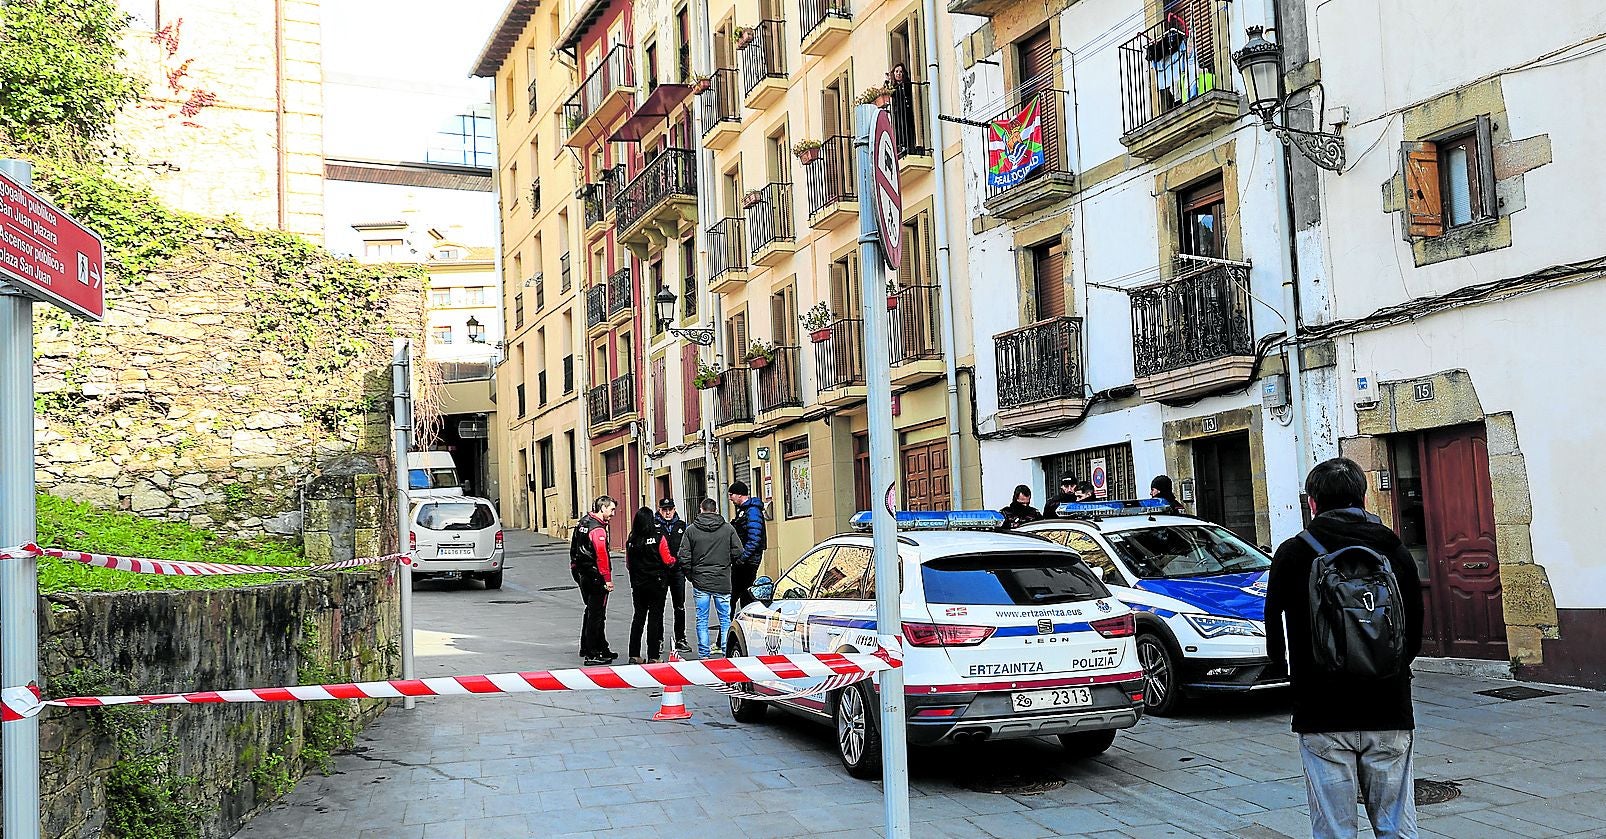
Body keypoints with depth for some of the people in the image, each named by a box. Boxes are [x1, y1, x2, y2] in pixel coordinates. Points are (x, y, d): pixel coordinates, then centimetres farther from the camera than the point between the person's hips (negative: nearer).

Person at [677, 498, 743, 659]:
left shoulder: (691, 530, -2)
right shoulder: (728, 528, -2)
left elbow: (684, 556, -5)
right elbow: (738, 552, -3)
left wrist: (691, 575, 8)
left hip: (700, 581, 0)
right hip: (723, 581, 0)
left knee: (702, 620, 6)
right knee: (725, 619, 7)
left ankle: (703, 654, 7)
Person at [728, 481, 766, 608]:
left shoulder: (752, 511, -15)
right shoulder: (742, 509, 18)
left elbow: (754, 538, -23)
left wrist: (743, 557, -24)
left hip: (749, 560, -10)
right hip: (741, 560, 10)